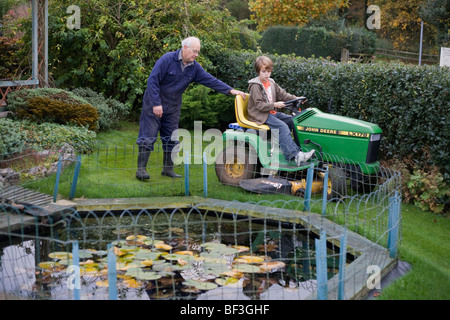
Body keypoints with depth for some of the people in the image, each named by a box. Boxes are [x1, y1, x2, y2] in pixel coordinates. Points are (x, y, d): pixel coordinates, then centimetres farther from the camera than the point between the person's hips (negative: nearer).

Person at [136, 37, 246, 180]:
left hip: (173, 107, 6)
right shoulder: (167, 59, -17)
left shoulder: (194, 67, 1)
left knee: (171, 139, 8)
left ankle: (168, 169, 18)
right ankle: (141, 168, -3)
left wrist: (231, 90, -11)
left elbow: (210, 80, 0)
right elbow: (152, 81, -19)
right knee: (148, 136, -7)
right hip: (154, 105, -6)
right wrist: (156, 104, -23)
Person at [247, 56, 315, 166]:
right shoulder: (255, 86, -13)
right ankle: (294, 155, -34)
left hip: (272, 112, 9)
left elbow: (282, 94, 14)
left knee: (292, 120, -1)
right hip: (260, 115, -9)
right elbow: (259, 105, -19)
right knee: (282, 127, -26)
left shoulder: (271, 83, 14)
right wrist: (275, 105, -26)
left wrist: (296, 99, 0)